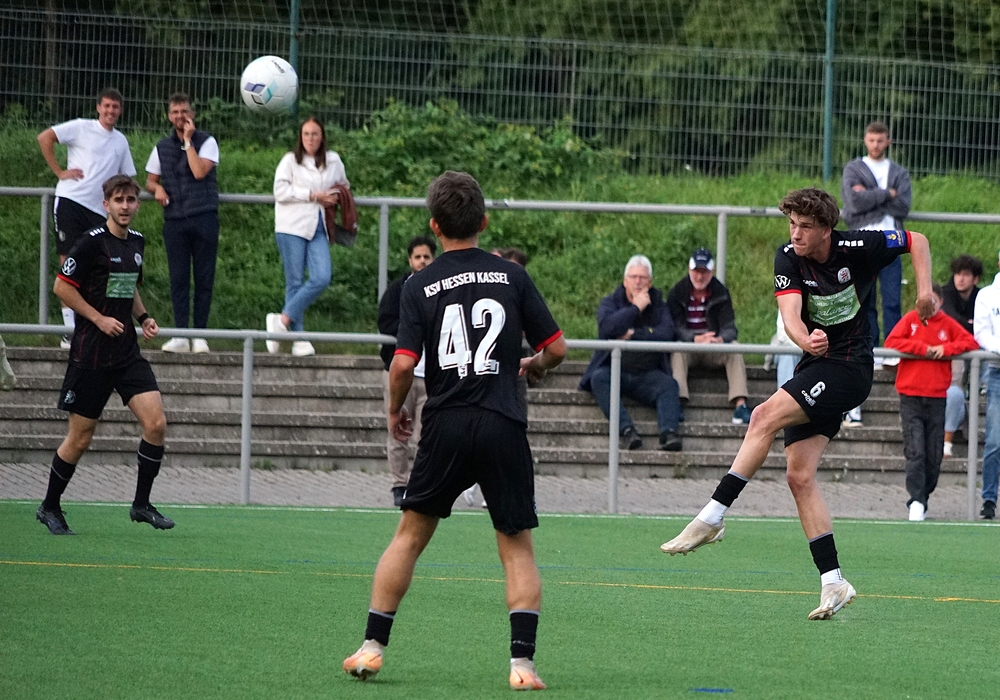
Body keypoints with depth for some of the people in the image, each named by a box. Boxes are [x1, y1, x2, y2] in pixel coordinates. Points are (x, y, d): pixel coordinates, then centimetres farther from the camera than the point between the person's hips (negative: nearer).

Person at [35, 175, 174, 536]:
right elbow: (62, 286, -11)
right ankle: (49, 507, 19)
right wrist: (99, 319, -15)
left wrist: (144, 317, 9)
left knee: (156, 423, -9)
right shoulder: (92, 243, -12)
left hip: (127, 351, 6)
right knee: (80, 437, 1)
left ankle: (141, 504, 4)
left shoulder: (136, 242, 11)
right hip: (91, 353, -6)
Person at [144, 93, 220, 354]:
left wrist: (188, 140, -9)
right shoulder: (162, 147, 14)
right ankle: (180, 335, 1)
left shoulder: (206, 142, 2)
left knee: (204, 278, -1)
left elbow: (199, 171, -14)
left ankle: (199, 334, 3)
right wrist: (157, 188, -2)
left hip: (203, 217, -3)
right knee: (178, 278, 0)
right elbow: (150, 179, 21)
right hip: (174, 220, 3)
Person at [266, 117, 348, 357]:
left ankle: (283, 319, -5)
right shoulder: (290, 161, 3)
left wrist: (334, 198, 6)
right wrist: (313, 195, -11)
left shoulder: (333, 161, 14)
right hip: (292, 226, -4)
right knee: (295, 281, -4)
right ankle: (298, 338, 0)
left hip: (317, 228, 4)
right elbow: (280, 191, -7)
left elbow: (343, 187, 29)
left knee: (322, 278, -13)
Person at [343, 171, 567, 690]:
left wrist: (395, 412, 11)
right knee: (517, 549, 7)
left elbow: (403, 363, -7)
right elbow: (557, 348, 5)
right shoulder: (511, 277, 3)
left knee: (410, 534, 15)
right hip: (504, 429, 0)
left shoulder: (420, 286, 1)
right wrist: (534, 366, 28)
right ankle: (522, 662, -5)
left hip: (446, 428, 0)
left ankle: (372, 646, 15)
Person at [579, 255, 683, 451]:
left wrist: (633, 334, -8)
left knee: (668, 384, -29)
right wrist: (636, 308, -6)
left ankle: (668, 433, -44)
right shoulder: (610, 302, 12)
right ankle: (626, 429, -45)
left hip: (647, 374, 1)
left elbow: (667, 333, -5)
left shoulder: (659, 305, 15)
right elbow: (607, 326, -12)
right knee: (599, 378, -33)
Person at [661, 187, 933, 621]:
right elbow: (790, 313, -17)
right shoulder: (788, 259, -3)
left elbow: (916, 241, 5)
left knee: (765, 416, -24)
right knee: (799, 476, -4)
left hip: (849, 366, -6)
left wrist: (924, 291, -6)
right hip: (815, 367, 6)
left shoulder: (855, 248, -11)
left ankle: (712, 518, -23)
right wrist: (805, 340, -38)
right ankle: (833, 583, 0)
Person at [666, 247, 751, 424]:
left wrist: (721, 339, -33)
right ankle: (677, 401, -47)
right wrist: (696, 339, -33)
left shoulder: (721, 293, 3)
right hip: (688, 350, -1)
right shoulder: (676, 294, -1)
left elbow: (729, 328, -7)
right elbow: (676, 328, -12)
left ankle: (740, 404, -37)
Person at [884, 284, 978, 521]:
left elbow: (970, 342, 5)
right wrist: (922, 348, -10)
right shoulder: (910, 320, 4)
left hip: (937, 398, 2)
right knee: (915, 452, -12)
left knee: (934, 456, 4)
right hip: (911, 397, -2)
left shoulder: (948, 324, 8)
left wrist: (946, 348, -9)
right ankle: (916, 501, -14)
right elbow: (891, 341, -7)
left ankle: (924, 497, 17)